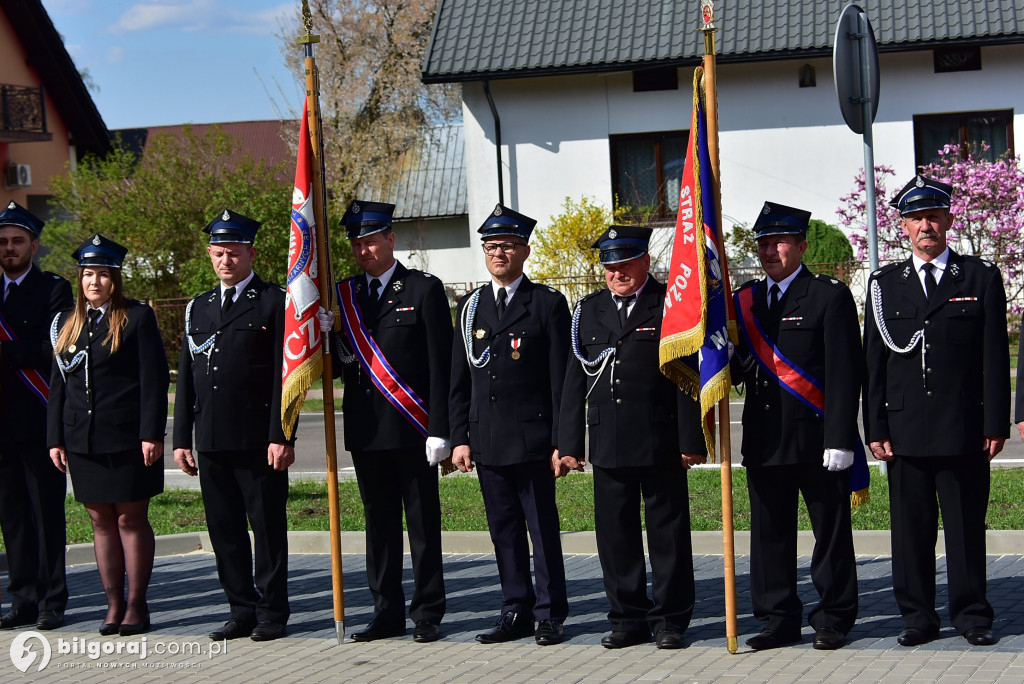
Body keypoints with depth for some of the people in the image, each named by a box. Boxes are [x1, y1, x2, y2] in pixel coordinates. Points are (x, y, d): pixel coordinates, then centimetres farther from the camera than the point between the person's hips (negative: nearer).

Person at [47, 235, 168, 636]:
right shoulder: (67, 324, 14)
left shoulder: (137, 318, -2)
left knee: (131, 519, 0)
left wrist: (151, 434, -13)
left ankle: (136, 605, 7)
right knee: (101, 521, 7)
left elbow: (154, 380, -6)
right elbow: (58, 384, 15)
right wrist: (55, 438, 9)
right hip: (83, 440, 5)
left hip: (127, 438, -5)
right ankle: (113, 606, 13)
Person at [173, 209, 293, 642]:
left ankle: (271, 613, 9)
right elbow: (186, 379, 17)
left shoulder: (274, 303, -1)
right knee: (224, 530, 8)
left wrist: (282, 436, -13)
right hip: (212, 442, 5)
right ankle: (242, 611, 17)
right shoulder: (198, 308, 16)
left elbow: (284, 376, -6)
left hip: (259, 441, -5)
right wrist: (182, 439, 10)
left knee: (268, 528, 1)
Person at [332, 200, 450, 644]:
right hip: (365, 431, 5)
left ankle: (427, 614, 8)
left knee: (423, 524, 1)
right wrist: (341, 352, -7)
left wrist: (439, 429, -12)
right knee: (379, 523, 10)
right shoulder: (344, 296, 12)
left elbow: (440, 364, -6)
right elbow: (337, 360, 18)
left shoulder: (424, 290, -2)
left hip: (413, 429, -5)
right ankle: (387, 613, 17)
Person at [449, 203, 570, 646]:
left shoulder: (548, 304, 0)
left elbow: (561, 379, -3)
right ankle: (516, 612, 17)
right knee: (504, 531, 9)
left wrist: (562, 441, -8)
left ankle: (550, 615, 7)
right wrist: (459, 437, 6)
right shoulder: (470, 306, 13)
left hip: (532, 439, -4)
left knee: (543, 529, 0)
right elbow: (459, 379, 13)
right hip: (486, 440, 4)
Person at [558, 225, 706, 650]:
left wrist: (691, 440, -9)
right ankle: (628, 619, 17)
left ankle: (670, 620, 12)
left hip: (660, 443, -4)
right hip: (607, 445, 4)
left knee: (668, 532, 3)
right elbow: (575, 381, 12)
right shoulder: (588, 311, 12)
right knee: (615, 534, 7)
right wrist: (569, 443, 6)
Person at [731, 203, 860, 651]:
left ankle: (832, 619, 13)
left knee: (830, 532, 3)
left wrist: (840, 440, -15)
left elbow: (844, 375, -8)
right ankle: (778, 619, 17)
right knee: (770, 532, 8)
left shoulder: (830, 296, -3)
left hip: (815, 439, -5)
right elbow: (735, 368, 17)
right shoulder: (745, 300, 14)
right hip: (764, 440, 5)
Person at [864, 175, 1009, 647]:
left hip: (964, 430, -1)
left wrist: (995, 425, -4)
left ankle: (972, 615, 12)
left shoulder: (982, 278, 6)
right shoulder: (884, 285, 10)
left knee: (966, 525, 3)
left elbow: (995, 358, 2)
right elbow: (874, 364, 7)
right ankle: (917, 616, 13)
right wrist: (875, 429, 1)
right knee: (911, 528, 4)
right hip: (905, 429, 2)